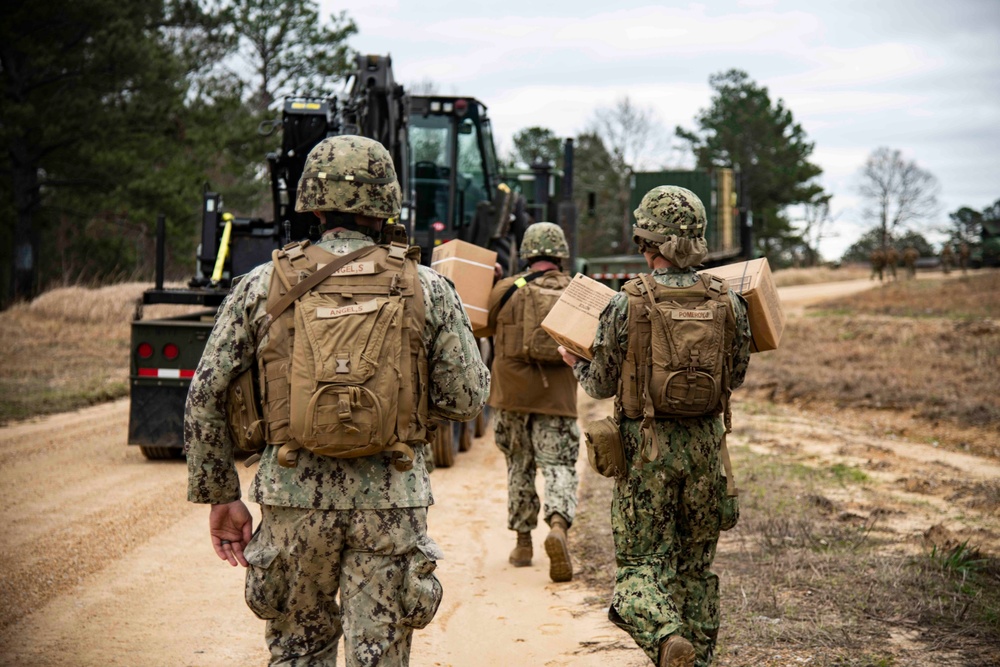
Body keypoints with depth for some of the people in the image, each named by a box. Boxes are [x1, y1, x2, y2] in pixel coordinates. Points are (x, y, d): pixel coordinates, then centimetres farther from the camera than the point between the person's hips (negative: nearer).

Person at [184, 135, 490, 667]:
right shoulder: (427, 289, -1)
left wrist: (220, 496, 9)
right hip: (392, 499, -1)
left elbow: (206, 394, 1)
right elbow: (466, 398, -1)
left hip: (295, 494, 1)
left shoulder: (263, 285, 1)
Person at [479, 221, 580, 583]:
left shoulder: (507, 290, -4)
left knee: (519, 467, 15)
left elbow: (482, 326, 9)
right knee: (558, 467, 1)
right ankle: (558, 526, -27)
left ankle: (523, 543, 22)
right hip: (558, 396, 0)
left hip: (512, 393, 0)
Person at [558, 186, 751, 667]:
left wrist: (575, 362, 21)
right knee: (696, 565, 16)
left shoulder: (625, 305, -11)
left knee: (641, 563, 4)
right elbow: (735, 378, 11)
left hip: (646, 448, -3)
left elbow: (601, 385, 0)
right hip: (706, 446, 3)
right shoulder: (729, 303, -3)